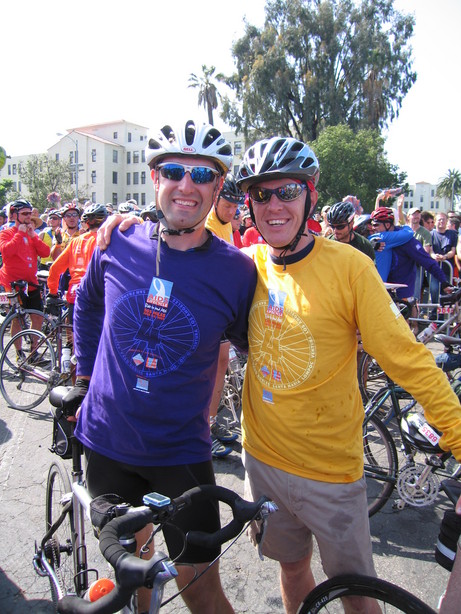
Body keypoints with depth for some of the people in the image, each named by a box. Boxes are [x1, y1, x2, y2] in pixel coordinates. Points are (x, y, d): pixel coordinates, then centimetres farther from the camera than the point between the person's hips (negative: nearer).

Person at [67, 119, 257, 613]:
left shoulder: (237, 270, -14)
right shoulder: (118, 243, -7)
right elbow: (87, 304, 12)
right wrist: (85, 376, 11)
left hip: (181, 455, -3)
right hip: (106, 442, 3)